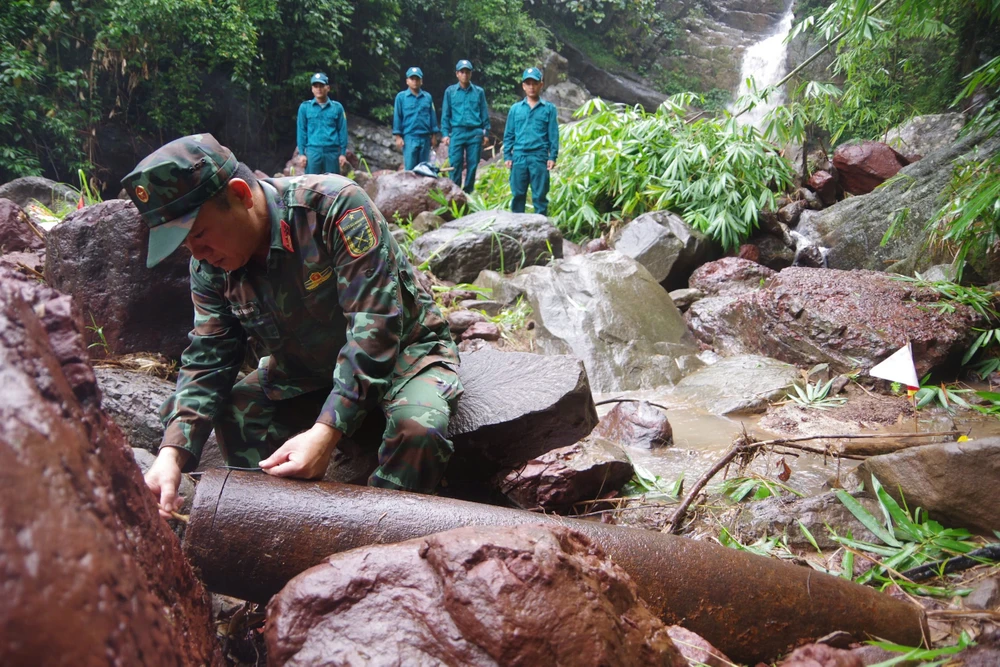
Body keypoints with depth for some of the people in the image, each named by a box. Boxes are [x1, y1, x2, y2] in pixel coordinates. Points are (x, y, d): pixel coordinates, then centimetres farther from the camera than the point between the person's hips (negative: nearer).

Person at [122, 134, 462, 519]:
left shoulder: (336, 206, -28)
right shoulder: (209, 266, -7)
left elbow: (374, 328, -33)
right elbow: (207, 361, -8)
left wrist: (326, 433, -39)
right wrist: (172, 453, -26)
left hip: (402, 351, -5)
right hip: (306, 372, 6)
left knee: (418, 429, -34)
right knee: (231, 413, -16)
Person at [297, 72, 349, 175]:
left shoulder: (337, 107, 6)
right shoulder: (304, 107, 6)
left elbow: (342, 130, 6)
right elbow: (301, 131, 6)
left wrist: (342, 153, 1)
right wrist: (302, 153, 0)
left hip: (333, 151, 1)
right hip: (313, 151, 0)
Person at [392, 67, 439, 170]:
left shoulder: (427, 97, 7)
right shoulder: (401, 96, 1)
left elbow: (432, 116, 10)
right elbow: (397, 116, 1)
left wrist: (434, 135, 7)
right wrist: (398, 136, -3)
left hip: (425, 138, 3)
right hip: (409, 137, -3)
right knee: (409, 168, -5)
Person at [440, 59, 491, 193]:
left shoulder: (479, 92, 9)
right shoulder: (450, 91, 8)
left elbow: (484, 114, 10)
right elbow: (445, 114, 7)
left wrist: (486, 133, 5)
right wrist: (445, 134, 0)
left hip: (475, 133, 1)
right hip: (457, 132, -1)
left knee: (472, 165, 3)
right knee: (455, 164, -5)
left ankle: (469, 193, 12)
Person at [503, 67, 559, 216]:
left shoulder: (549, 108, 6)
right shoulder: (515, 108, 11)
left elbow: (553, 135, 3)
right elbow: (508, 135, 11)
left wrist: (553, 157, -4)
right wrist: (507, 156, 4)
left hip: (539, 157, -2)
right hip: (519, 157, 2)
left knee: (540, 196, 0)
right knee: (518, 194, 5)